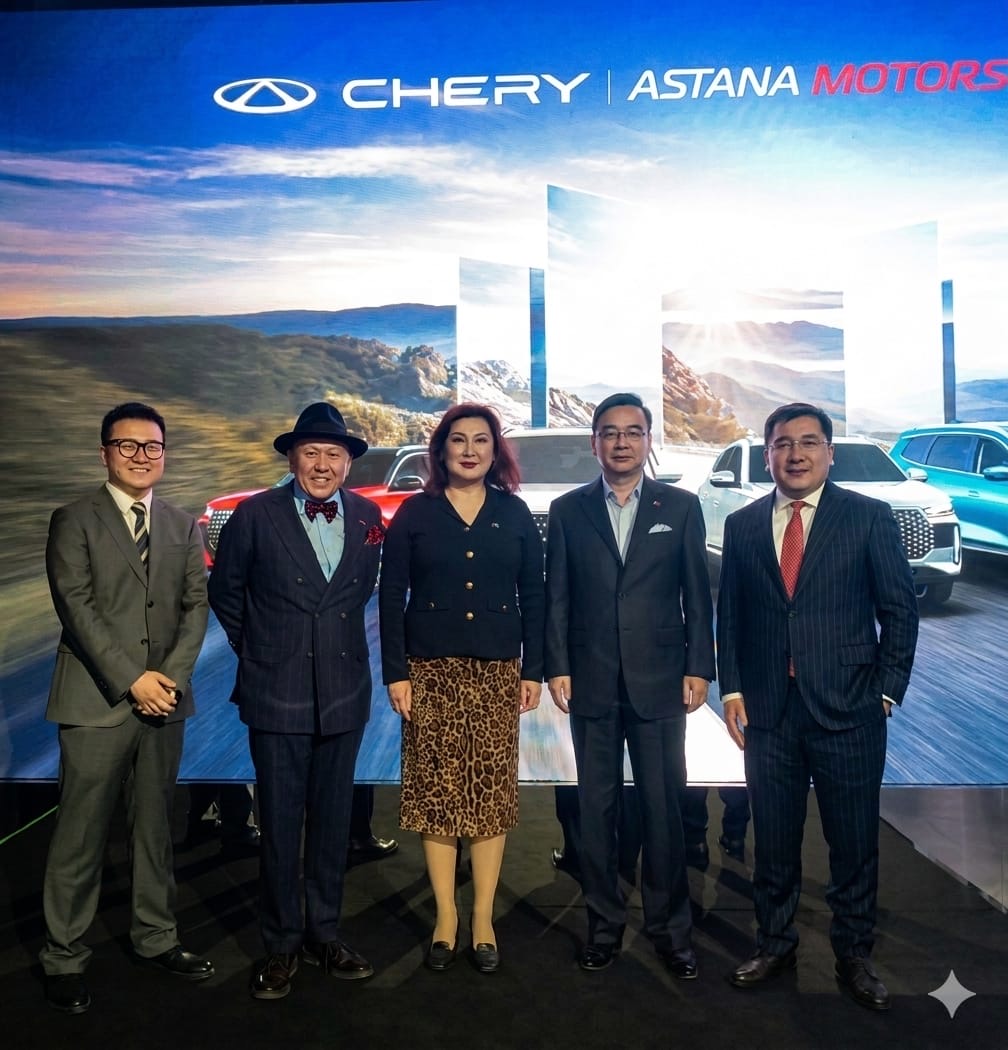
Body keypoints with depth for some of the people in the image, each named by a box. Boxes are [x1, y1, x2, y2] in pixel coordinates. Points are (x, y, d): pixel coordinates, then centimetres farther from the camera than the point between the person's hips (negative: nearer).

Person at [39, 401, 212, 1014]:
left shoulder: (184, 526, 12)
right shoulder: (75, 521, 0)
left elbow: (196, 604, 6)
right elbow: (76, 606, -9)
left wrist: (172, 675, -8)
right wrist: (131, 680, -14)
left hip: (165, 697, 4)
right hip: (96, 700, -4)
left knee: (156, 826, 13)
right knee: (82, 834, 3)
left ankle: (156, 938, 26)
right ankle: (65, 958, 18)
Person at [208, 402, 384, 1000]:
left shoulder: (369, 517, 2)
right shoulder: (256, 514, -5)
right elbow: (224, 590, 6)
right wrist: (255, 648, 9)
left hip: (344, 692, 3)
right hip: (277, 693, -2)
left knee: (333, 818, 13)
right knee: (280, 822, 7)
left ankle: (324, 934, 29)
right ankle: (281, 944, 24)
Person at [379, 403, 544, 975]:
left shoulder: (515, 514, 5)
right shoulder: (415, 513, 2)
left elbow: (534, 597, 6)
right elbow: (391, 596, 0)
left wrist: (533, 670, 1)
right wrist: (396, 673, -5)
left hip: (497, 670, 1)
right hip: (432, 669, 0)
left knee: (492, 790, 4)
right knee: (437, 789, 4)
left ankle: (484, 918, 18)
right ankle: (446, 916, 19)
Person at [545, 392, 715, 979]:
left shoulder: (681, 507, 4)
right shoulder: (568, 511, 5)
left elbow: (697, 594, 3)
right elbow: (556, 597, 4)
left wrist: (698, 668, -2)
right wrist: (557, 667, -2)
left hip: (660, 682, -1)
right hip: (592, 684, 1)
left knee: (664, 809, 6)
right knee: (597, 808, 10)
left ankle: (672, 928, 23)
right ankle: (605, 926, 25)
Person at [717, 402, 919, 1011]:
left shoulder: (869, 517, 0)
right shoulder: (742, 525, 7)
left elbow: (899, 608, 0)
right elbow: (729, 615, 9)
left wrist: (888, 691, -4)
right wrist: (732, 688, 2)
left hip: (848, 710, -2)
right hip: (768, 711, 2)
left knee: (854, 842, 10)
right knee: (773, 841, 12)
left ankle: (854, 956, 29)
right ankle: (775, 945, 31)